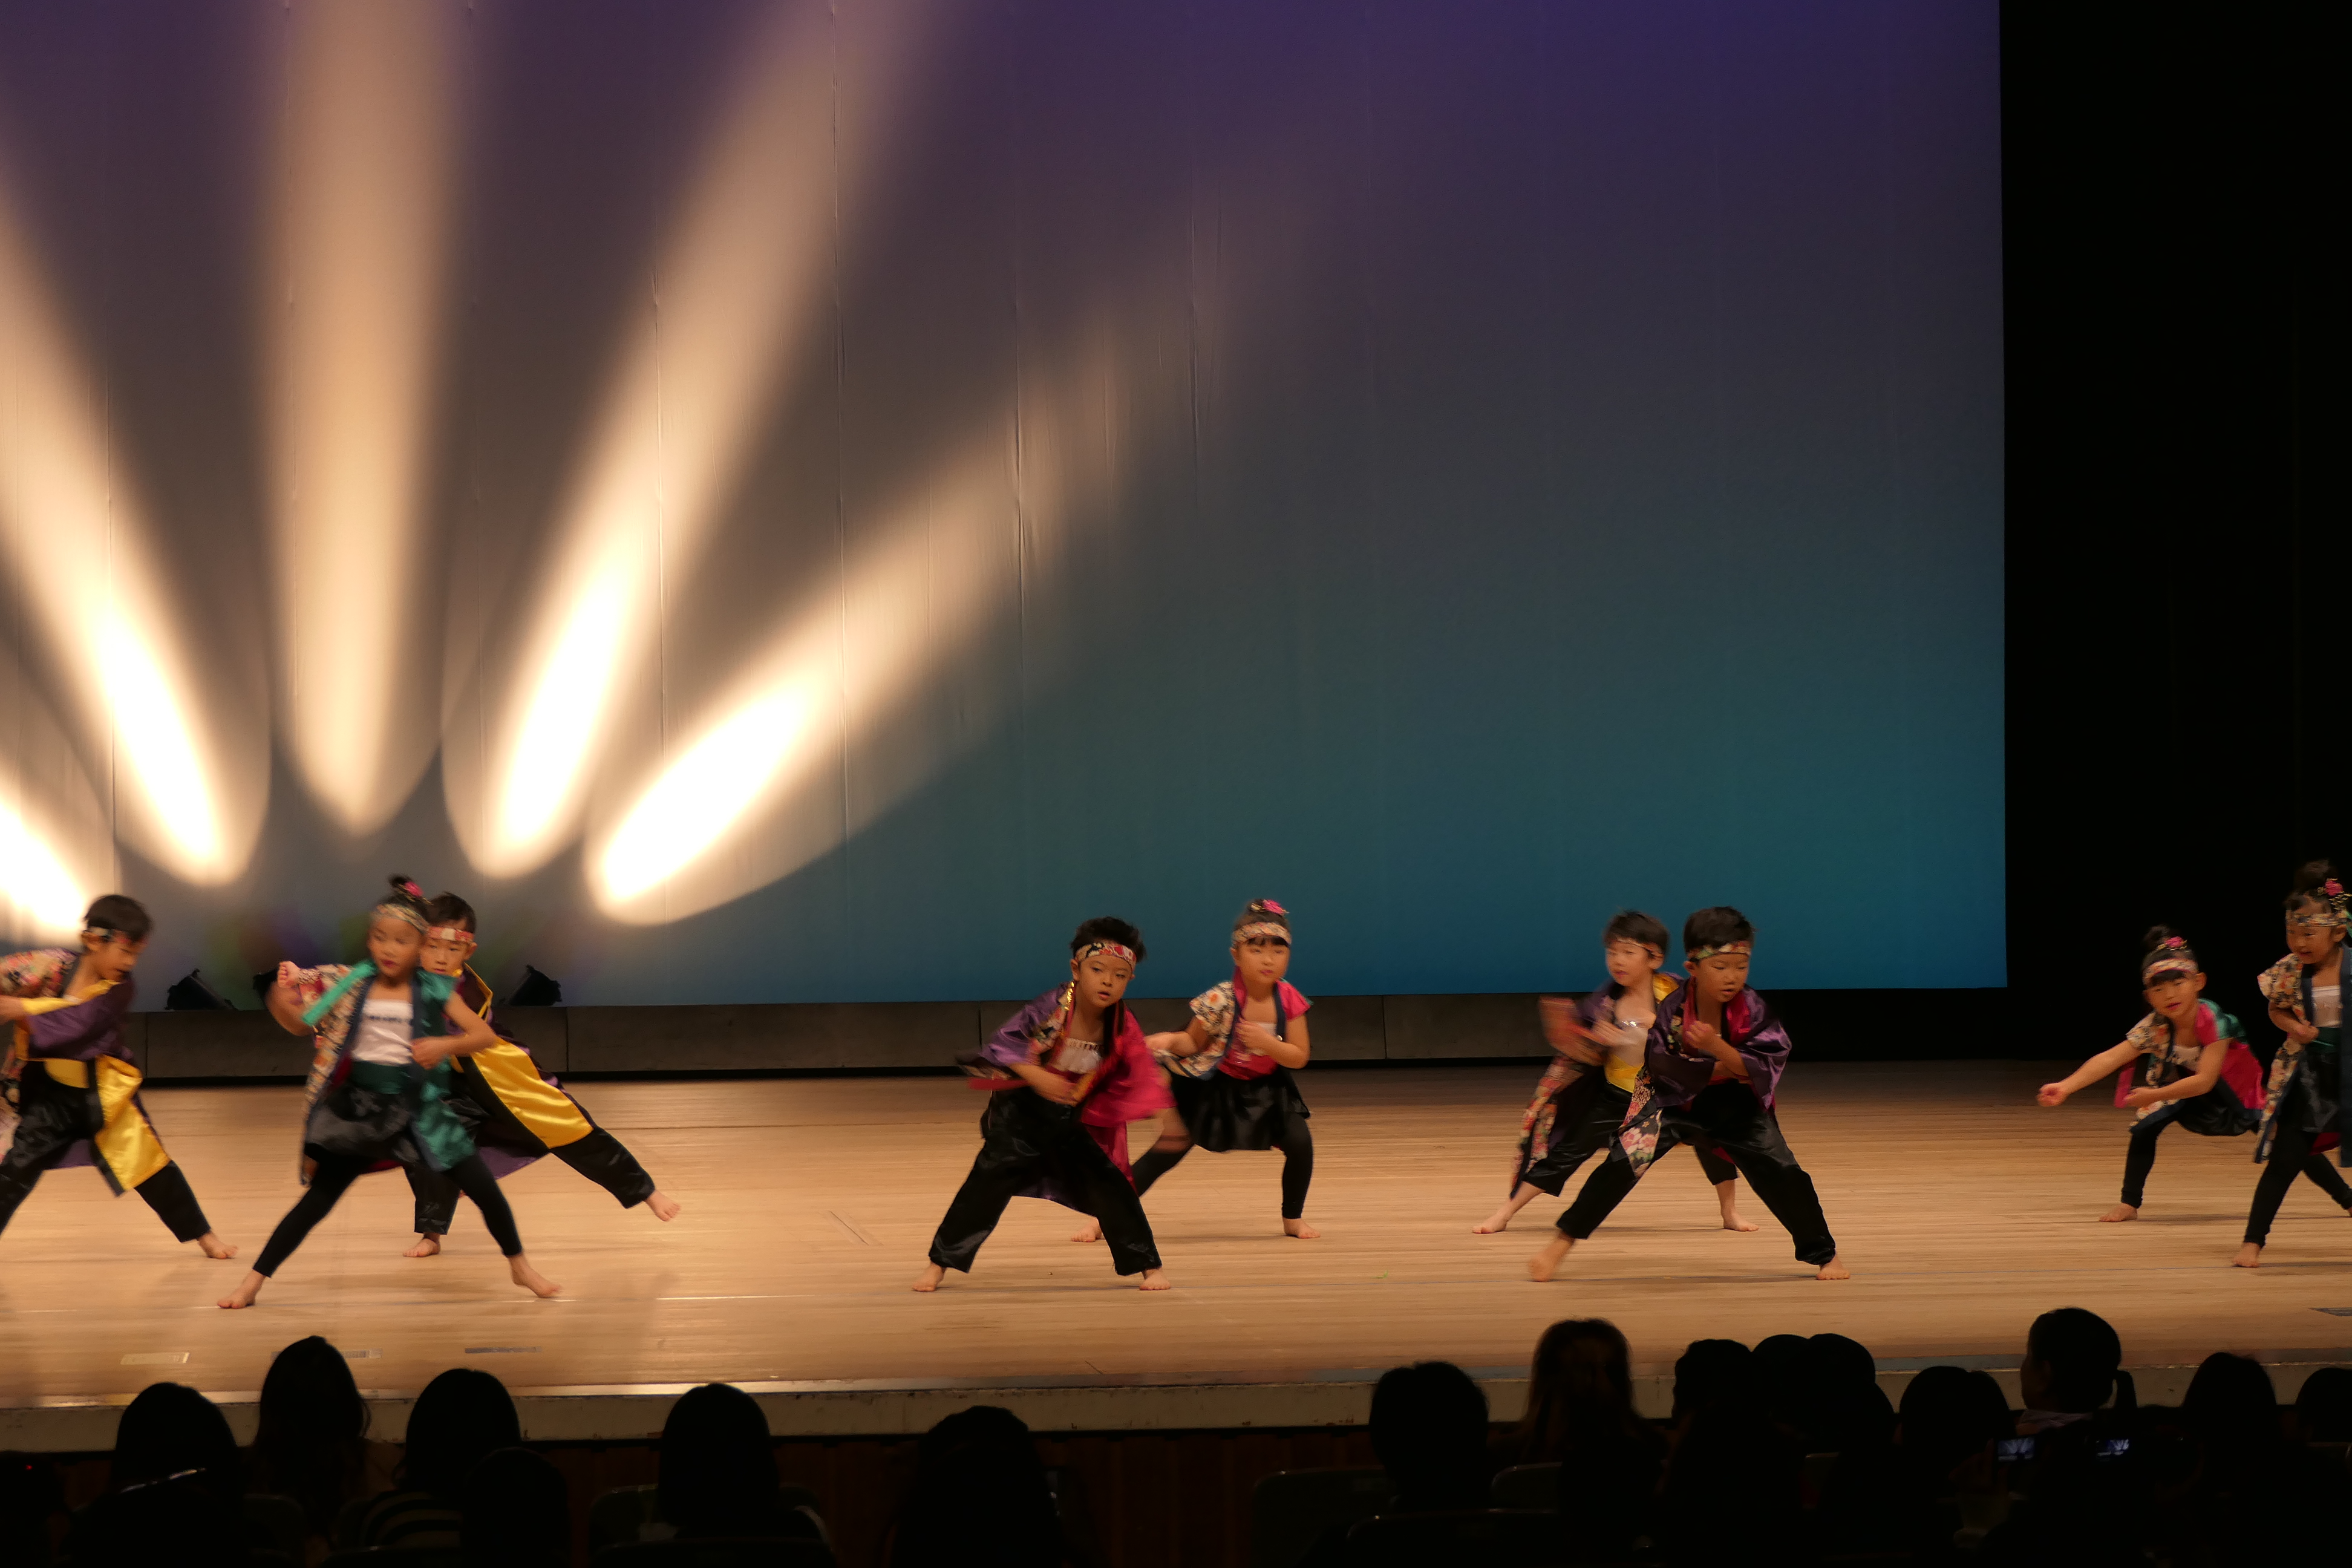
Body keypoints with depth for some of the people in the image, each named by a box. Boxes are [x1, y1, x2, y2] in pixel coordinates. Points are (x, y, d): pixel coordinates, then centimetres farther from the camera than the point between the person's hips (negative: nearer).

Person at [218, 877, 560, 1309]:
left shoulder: (434, 992, -3)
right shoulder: (351, 985, -2)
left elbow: (486, 1035, -5)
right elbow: (300, 1025, 3)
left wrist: (445, 1043, -23)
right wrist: (281, 1004, -19)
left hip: (418, 1106, 0)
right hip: (358, 1107, 0)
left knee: (484, 1188, -1)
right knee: (318, 1199, -1)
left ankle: (519, 1266, 22)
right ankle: (253, 1281, 7)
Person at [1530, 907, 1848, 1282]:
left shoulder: (1752, 1009, -18)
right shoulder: (1673, 1008, -22)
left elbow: (1765, 1067, -24)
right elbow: (1663, 1068, -20)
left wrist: (1717, 1047, -39)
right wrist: (1726, 1069, -23)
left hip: (1736, 1103, 2)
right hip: (1673, 1100, -2)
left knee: (1782, 1173, -5)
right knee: (1624, 1163, -16)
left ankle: (1825, 1254, 14)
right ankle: (1563, 1241, -5)